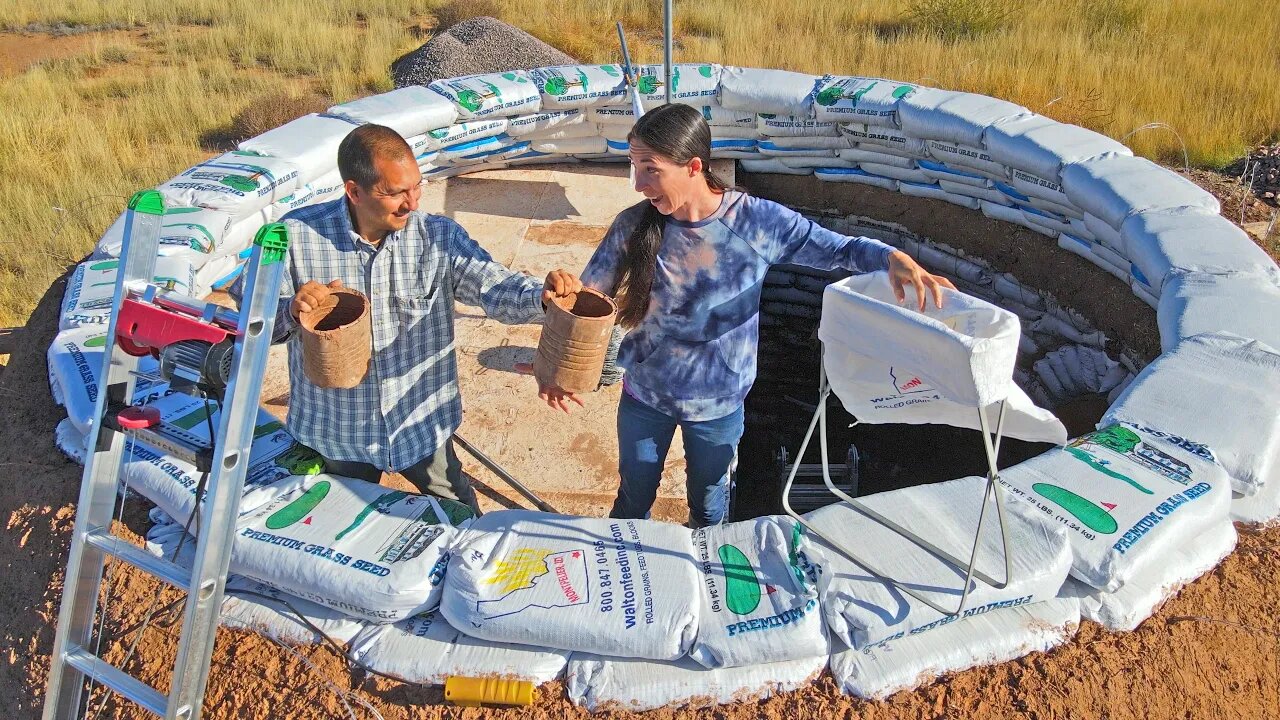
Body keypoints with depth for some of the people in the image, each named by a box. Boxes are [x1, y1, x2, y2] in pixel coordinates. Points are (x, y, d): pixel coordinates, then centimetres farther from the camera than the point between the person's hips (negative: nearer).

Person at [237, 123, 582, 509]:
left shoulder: (439, 237, -12)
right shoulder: (297, 234, -15)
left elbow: (494, 285, -21)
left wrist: (541, 295, -44)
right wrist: (291, 309, -33)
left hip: (422, 424, 1)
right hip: (336, 430, 0)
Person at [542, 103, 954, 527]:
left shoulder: (757, 220, -20)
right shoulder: (633, 227, -18)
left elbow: (838, 249, -11)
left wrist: (892, 257, -31)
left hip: (718, 405, 0)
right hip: (643, 398, 1)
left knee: (708, 510, 24)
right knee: (633, 502, 23)